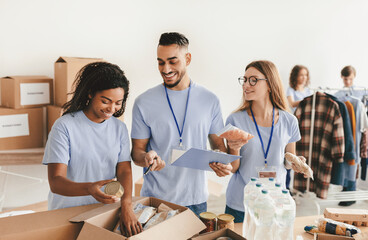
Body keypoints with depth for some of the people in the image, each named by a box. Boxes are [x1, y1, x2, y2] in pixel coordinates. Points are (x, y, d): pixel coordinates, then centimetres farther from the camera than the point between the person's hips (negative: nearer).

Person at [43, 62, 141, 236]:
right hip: (67, 214, -3)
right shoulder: (65, 126, -11)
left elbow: (124, 170, -2)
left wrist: (127, 204, -21)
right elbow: (55, 182, -16)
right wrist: (89, 189, -35)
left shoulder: (119, 128, 3)